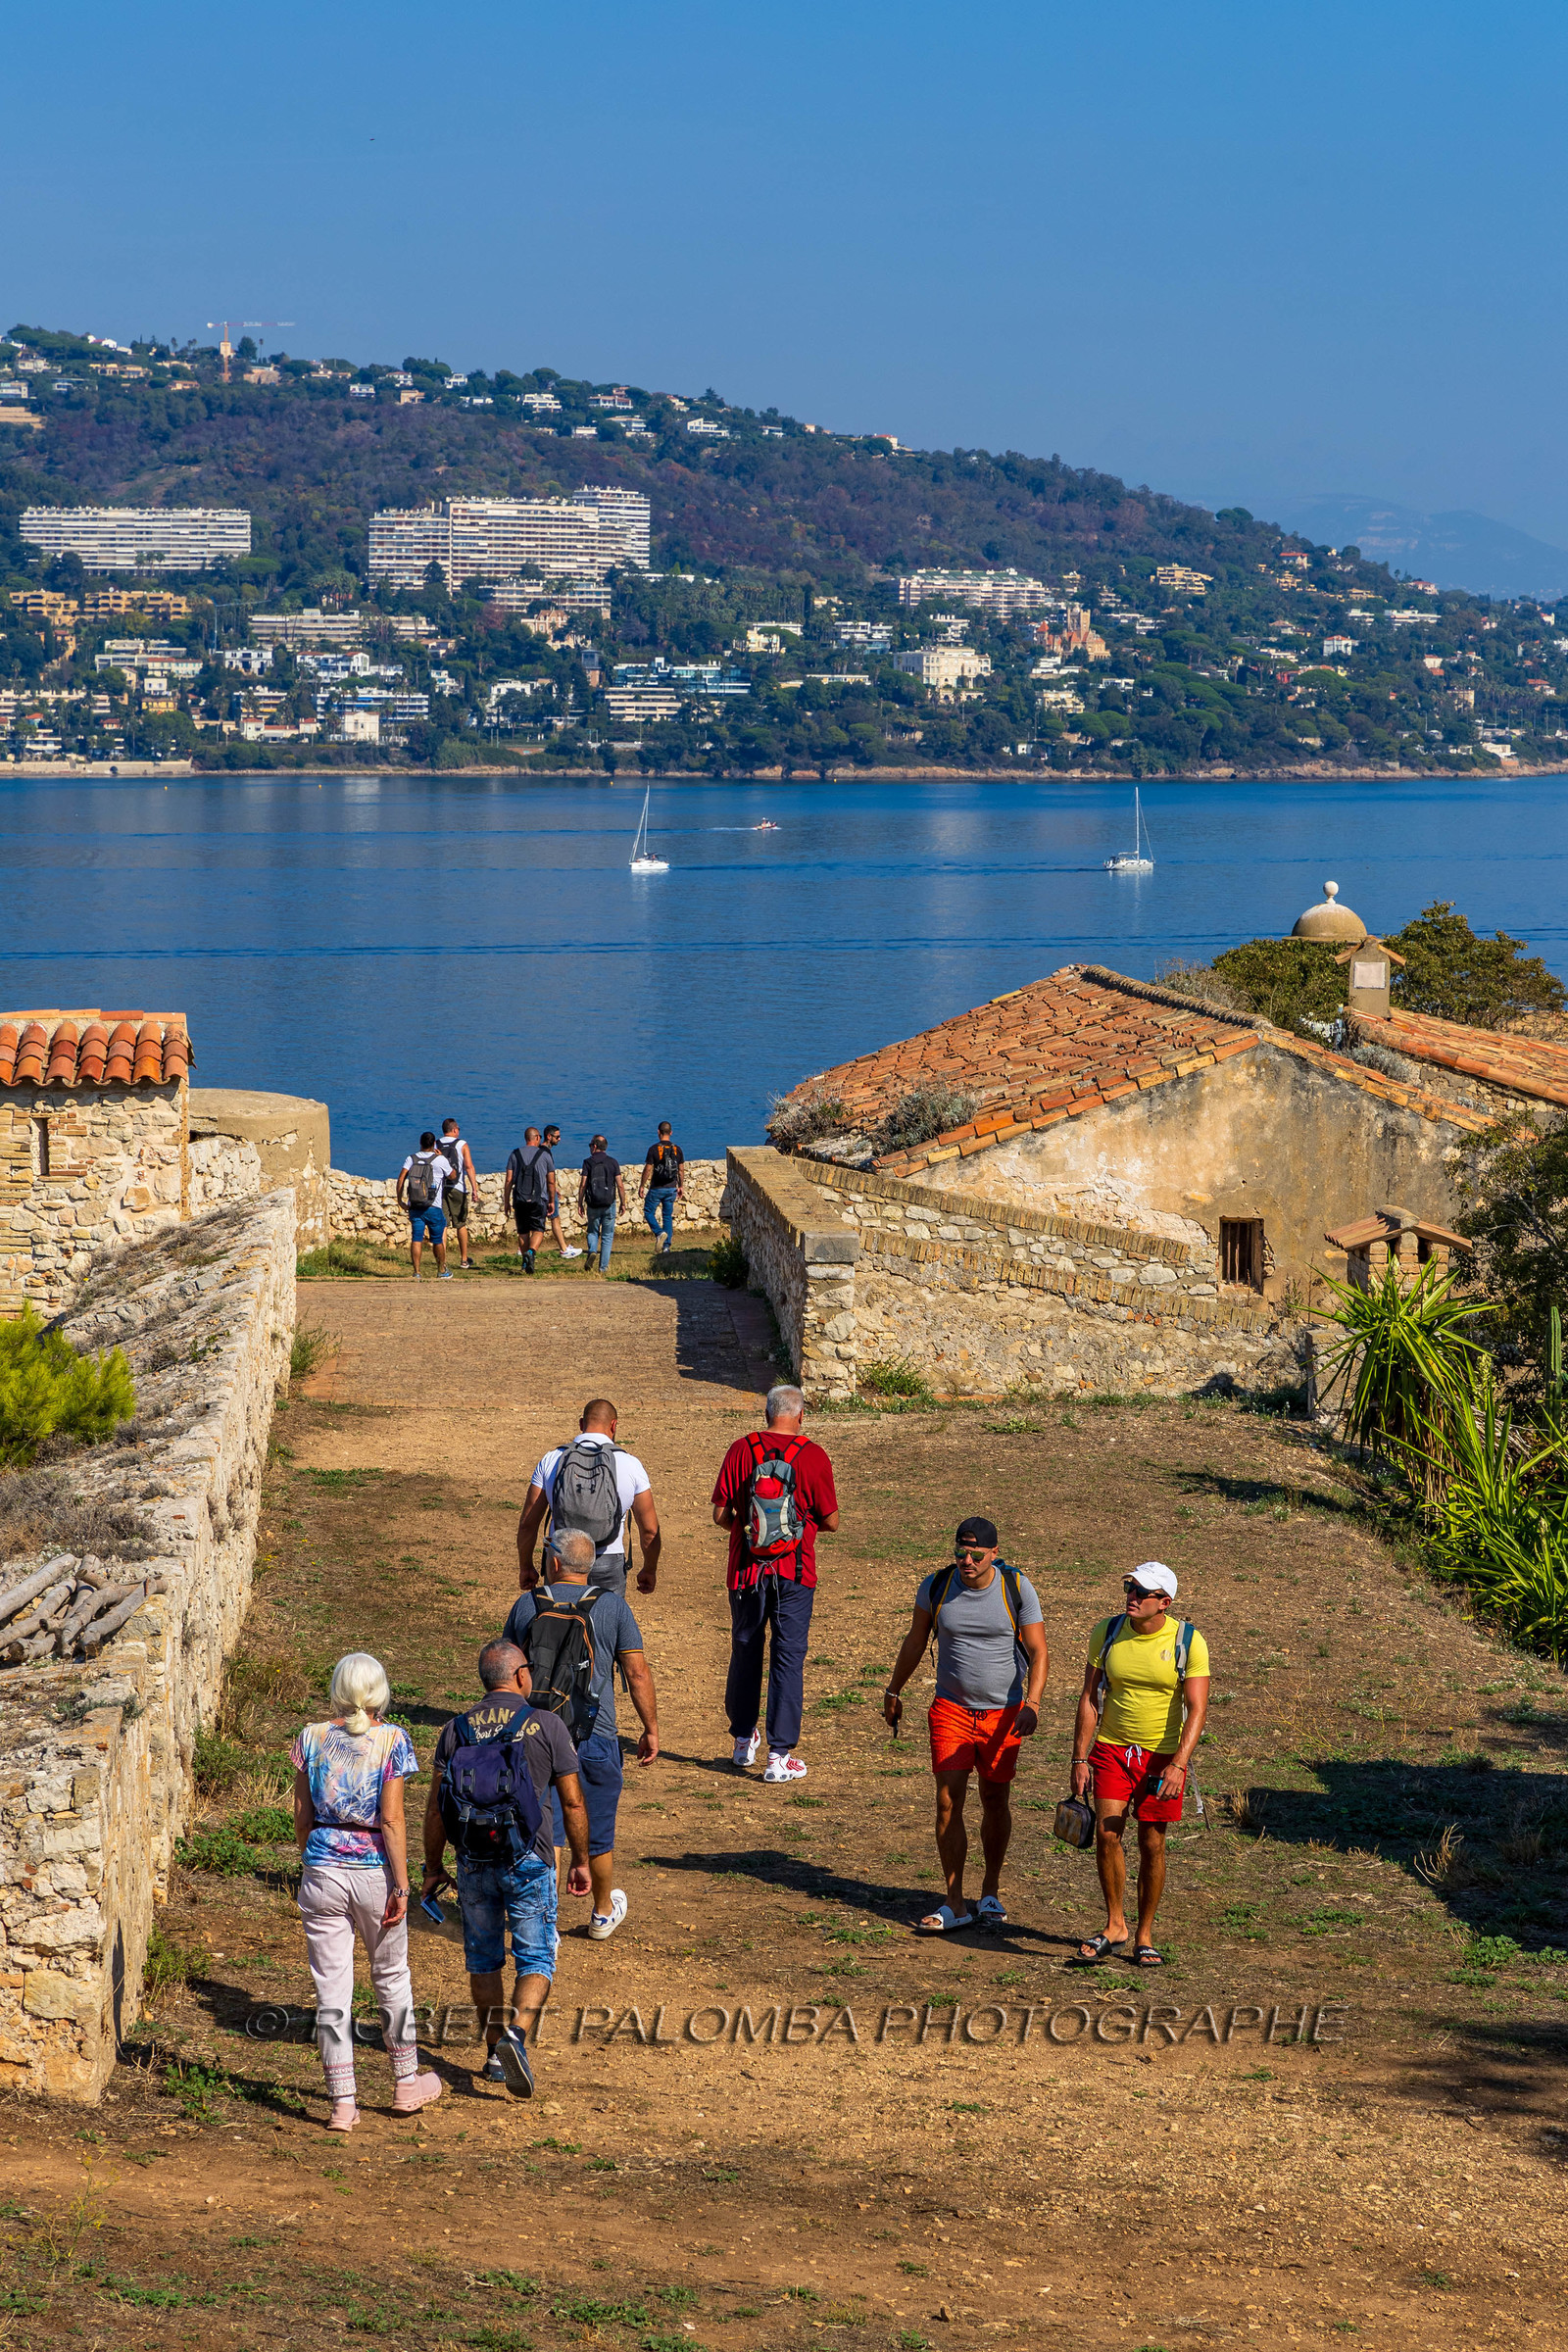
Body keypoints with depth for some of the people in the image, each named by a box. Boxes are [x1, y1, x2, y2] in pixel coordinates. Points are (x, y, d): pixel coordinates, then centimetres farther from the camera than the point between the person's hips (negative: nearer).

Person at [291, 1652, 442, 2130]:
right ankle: (406, 2083, 31)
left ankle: (342, 2103, 6)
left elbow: (302, 1817, 4)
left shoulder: (312, 1739, 0)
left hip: (323, 1870, 1)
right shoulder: (391, 1741, -8)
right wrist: (401, 1884, -7)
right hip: (374, 1870, -1)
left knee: (332, 1988, 5)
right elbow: (392, 1820, -11)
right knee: (391, 1978, 18)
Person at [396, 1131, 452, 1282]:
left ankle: (416, 1272, -7)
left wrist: (399, 1198, 0)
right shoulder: (440, 1160, -3)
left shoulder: (411, 1159, 4)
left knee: (416, 1239, -1)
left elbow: (401, 1177, -7)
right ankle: (442, 1271, 19)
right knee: (438, 1239, 10)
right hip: (433, 1207, -2)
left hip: (414, 1207, 2)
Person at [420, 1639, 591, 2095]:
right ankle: (516, 2032, -20)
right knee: (536, 1960, 4)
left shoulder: (456, 1729, 1)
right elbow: (573, 1803, -3)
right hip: (528, 1861, -3)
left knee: (483, 1958, 17)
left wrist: (433, 1868, 12)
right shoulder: (546, 1727, -5)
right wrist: (580, 1861, 9)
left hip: (474, 1863, 3)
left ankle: (495, 2053, 22)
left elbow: (435, 1808, 3)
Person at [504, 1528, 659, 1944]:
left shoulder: (526, 1605, 1)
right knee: (597, 1834, 15)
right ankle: (603, 1913, 34)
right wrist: (651, 1729, 5)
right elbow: (637, 1672, -4)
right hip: (594, 1738, -1)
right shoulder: (612, 1606, -3)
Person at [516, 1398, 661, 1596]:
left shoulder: (550, 1461, -2)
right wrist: (649, 1570, 16)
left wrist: (525, 1567, 14)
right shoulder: (631, 1465, -5)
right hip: (608, 1567, -1)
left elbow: (527, 1524, 0)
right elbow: (650, 1530, 0)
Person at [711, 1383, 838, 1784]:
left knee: (745, 1653, 18)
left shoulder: (741, 1450, -3)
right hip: (795, 1572, -2)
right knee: (788, 1659, 3)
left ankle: (743, 1741, 29)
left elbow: (720, 1515, -2)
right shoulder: (813, 1457, -7)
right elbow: (831, 1521, -3)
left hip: (747, 1568, 2)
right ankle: (779, 1755, 1)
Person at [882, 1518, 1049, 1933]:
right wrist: (893, 1690, 20)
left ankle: (991, 1893, 24)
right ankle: (955, 1905, -2)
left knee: (995, 1800, 8)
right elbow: (915, 1642, 12)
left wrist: (1031, 1705, -22)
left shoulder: (1017, 1588, -9)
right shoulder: (936, 1587, -5)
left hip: (1003, 1712, -1)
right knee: (948, 1801, -7)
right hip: (951, 1709, 1)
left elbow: (1038, 1652, -8)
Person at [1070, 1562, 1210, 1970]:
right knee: (1107, 1832, -13)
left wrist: (1178, 1764, -25)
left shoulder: (1188, 1641, -9)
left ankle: (1144, 1937, 13)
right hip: (1112, 1749, 2)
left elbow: (1196, 1709, -13)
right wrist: (1080, 1758, -2)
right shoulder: (1106, 1632, -1)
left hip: (1163, 1755, -1)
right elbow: (1089, 1698, 4)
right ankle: (1114, 1926, 3)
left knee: (1152, 1844, 0)